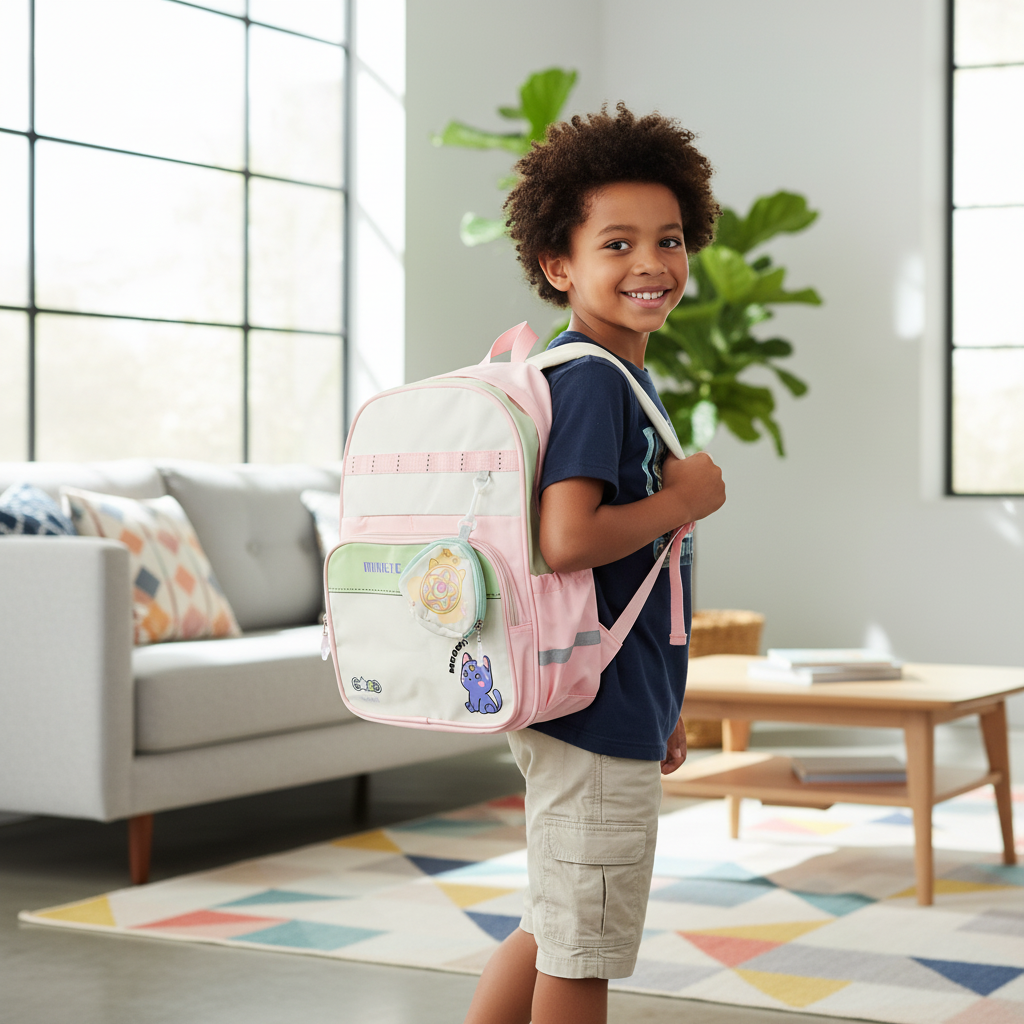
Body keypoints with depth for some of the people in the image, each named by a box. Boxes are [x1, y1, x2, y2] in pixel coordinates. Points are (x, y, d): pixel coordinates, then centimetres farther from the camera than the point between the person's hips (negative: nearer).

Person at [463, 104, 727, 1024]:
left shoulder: (624, 378, 13)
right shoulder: (593, 379, -17)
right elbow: (569, 541, -31)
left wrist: (662, 704, 23)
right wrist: (685, 500, -15)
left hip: (614, 707, 10)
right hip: (596, 714, -10)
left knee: (558, 931, 21)